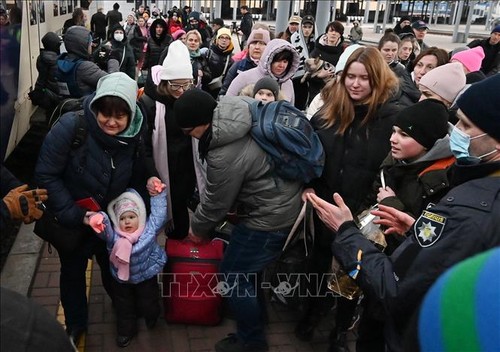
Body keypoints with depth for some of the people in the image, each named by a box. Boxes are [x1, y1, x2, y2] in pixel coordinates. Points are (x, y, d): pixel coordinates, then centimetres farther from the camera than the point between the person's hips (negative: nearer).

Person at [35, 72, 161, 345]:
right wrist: (75, 214, -28)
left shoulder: (134, 135, -15)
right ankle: (75, 325, 46)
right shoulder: (71, 126, -29)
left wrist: (148, 181, -22)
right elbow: (46, 175, -24)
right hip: (70, 221, -2)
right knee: (73, 272, 20)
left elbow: (136, 174, 1)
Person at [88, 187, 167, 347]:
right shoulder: (114, 235, -21)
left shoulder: (149, 229, -19)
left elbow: (159, 214, -18)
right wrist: (99, 222, -60)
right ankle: (126, 330, 45)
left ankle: (151, 317, 55)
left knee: (148, 303, 20)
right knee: (124, 306, 20)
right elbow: (105, 230, -38)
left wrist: (157, 195, -25)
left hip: (147, 276, -1)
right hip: (122, 278, 1)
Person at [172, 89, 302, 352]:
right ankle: (255, 311, 47)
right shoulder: (234, 112, -3)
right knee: (248, 266, 25)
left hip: (270, 216, -9)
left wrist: (197, 228, 9)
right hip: (284, 200, 9)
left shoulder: (225, 156, -30)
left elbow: (217, 203, -13)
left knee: (234, 276, 7)